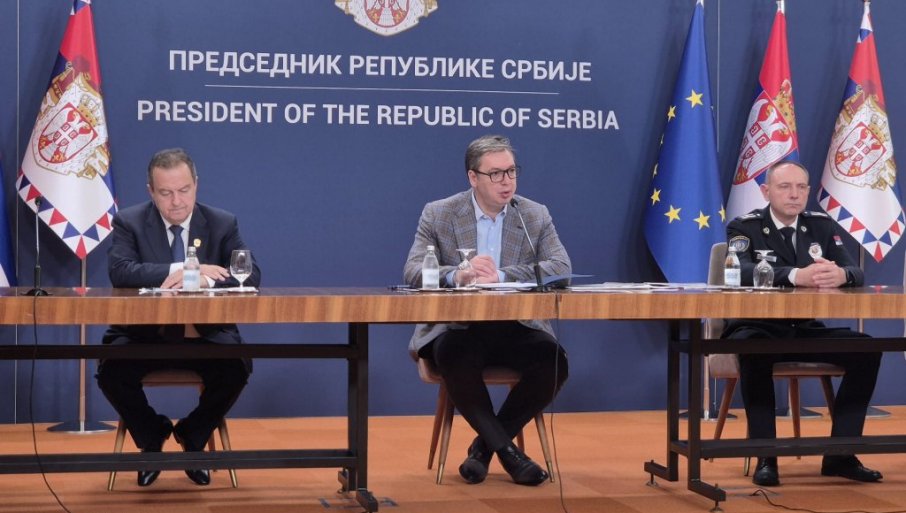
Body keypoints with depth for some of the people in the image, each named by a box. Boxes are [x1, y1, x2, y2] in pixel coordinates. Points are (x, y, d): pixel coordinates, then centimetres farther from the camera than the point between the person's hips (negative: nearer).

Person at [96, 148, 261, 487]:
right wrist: (180, 271, -29)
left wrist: (202, 280, -27)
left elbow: (251, 275, -9)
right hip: (144, 335, 0)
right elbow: (119, 272, -18)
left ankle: (192, 435, 3)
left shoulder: (223, 223, 3)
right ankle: (152, 435, 4)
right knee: (111, 370, -29)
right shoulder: (129, 222, 0)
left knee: (236, 367, -29)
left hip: (204, 334, 0)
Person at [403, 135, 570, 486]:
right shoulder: (437, 214, 2)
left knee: (553, 360, -28)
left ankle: (485, 445, -10)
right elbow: (413, 272, -9)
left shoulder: (536, 216, 6)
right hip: (457, 326, -2)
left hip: (516, 328, 2)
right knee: (455, 357, -36)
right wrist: (456, 274, -32)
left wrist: (500, 276, -24)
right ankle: (506, 448, -18)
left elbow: (561, 268, -10)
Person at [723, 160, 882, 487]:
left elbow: (855, 272, -4)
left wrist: (840, 275, -31)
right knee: (754, 349, -39)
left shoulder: (822, 226, 9)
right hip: (759, 329, -4)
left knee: (866, 349, -18)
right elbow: (743, 272, -26)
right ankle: (765, 457, -29)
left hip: (807, 332, 5)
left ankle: (840, 454, -10)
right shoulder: (744, 227, -5)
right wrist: (797, 276, -43)